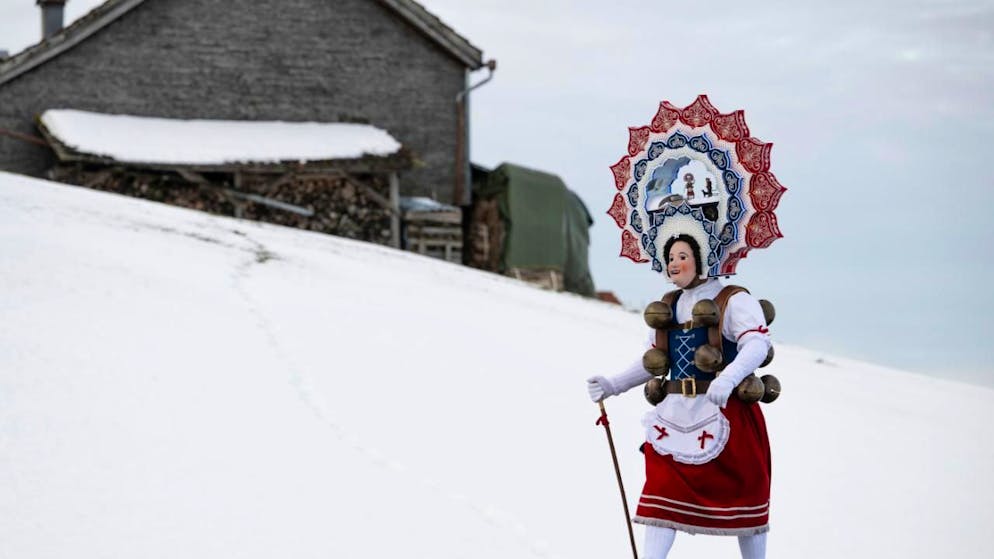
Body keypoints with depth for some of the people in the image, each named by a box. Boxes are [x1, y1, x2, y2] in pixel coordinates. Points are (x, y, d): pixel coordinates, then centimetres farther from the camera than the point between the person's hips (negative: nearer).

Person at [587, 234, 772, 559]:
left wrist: (728, 378, -39)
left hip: (725, 417, -6)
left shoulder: (733, 301, -7)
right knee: (661, 495, -4)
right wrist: (612, 386, 7)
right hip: (675, 416, 6)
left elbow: (758, 343, -22)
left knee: (741, 496, 6)